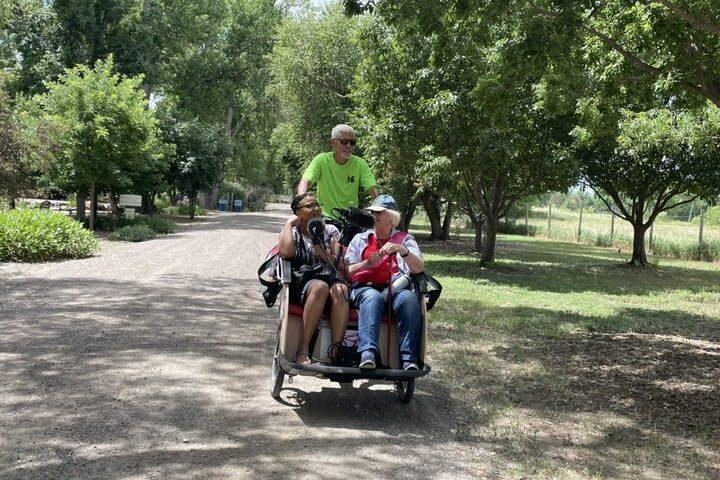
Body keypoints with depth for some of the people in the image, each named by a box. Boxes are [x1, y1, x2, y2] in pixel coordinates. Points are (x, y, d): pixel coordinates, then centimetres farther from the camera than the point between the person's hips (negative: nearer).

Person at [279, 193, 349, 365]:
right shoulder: (291, 232, 16)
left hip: (331, 278, 2)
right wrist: (289, 224, 3)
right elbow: (286, 252, -10)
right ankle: (303, 350, -37)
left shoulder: (330, 231, 21)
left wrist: (325, 255, -9)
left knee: (341, 290, -35)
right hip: (301, 283, -2)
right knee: (320, 287, -38)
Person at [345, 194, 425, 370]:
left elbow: (419, 268, 3)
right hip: (365, 288, 0)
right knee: (373, 297, -36)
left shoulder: (405, 239, 20)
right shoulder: (361, 238, 23)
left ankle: (409, 358, -39)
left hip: (395, 289, 0)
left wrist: (401, 250, -14)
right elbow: (346, 272, 13)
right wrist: (366, 263, -7)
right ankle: (368, 353, -51)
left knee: (409, 297, -34)